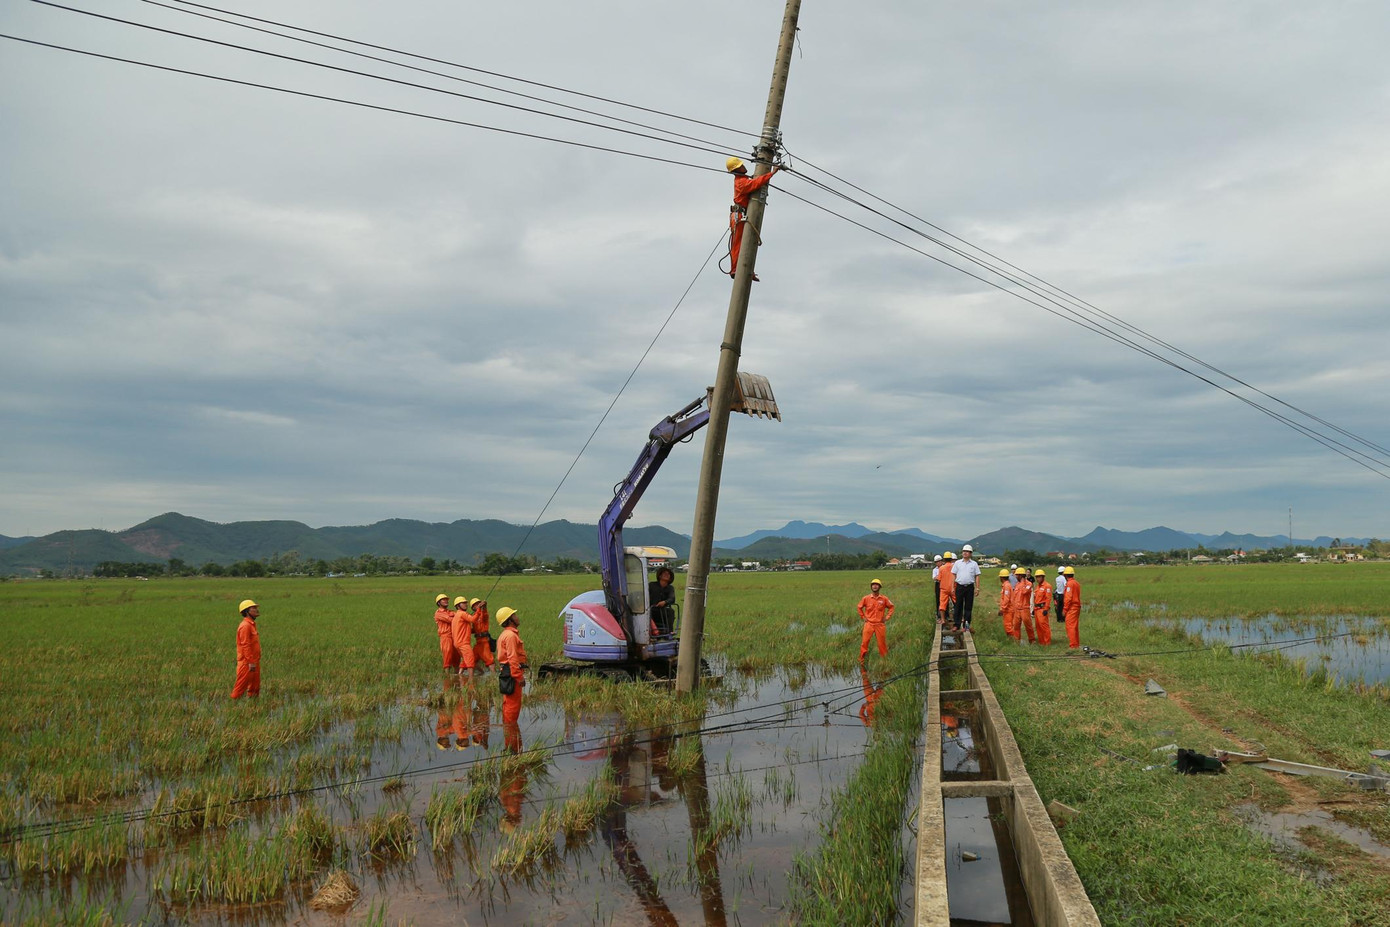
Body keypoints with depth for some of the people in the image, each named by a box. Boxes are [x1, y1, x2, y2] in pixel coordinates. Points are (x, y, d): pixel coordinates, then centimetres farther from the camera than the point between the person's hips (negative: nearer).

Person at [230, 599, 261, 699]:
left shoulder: (251, 625, 15)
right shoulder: (245, 626, -16)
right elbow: (245, 645, -20)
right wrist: (251, 662, -21)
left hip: (253, 661, 9)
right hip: (246, 662, -9)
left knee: (255, 685, 12)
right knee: (242, 684, -4)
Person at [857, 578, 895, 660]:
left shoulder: (884, 598, -3)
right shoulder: (866, 598, -2)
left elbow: (891, 607, 11)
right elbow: (859, 607, 13)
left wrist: (887, 617, 4)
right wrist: (863, 617, 6)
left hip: (880, 624, 0)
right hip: (869, 624, 0)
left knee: (882, 643, 6)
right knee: (864, 642, -2)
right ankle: (861, 659, 9)